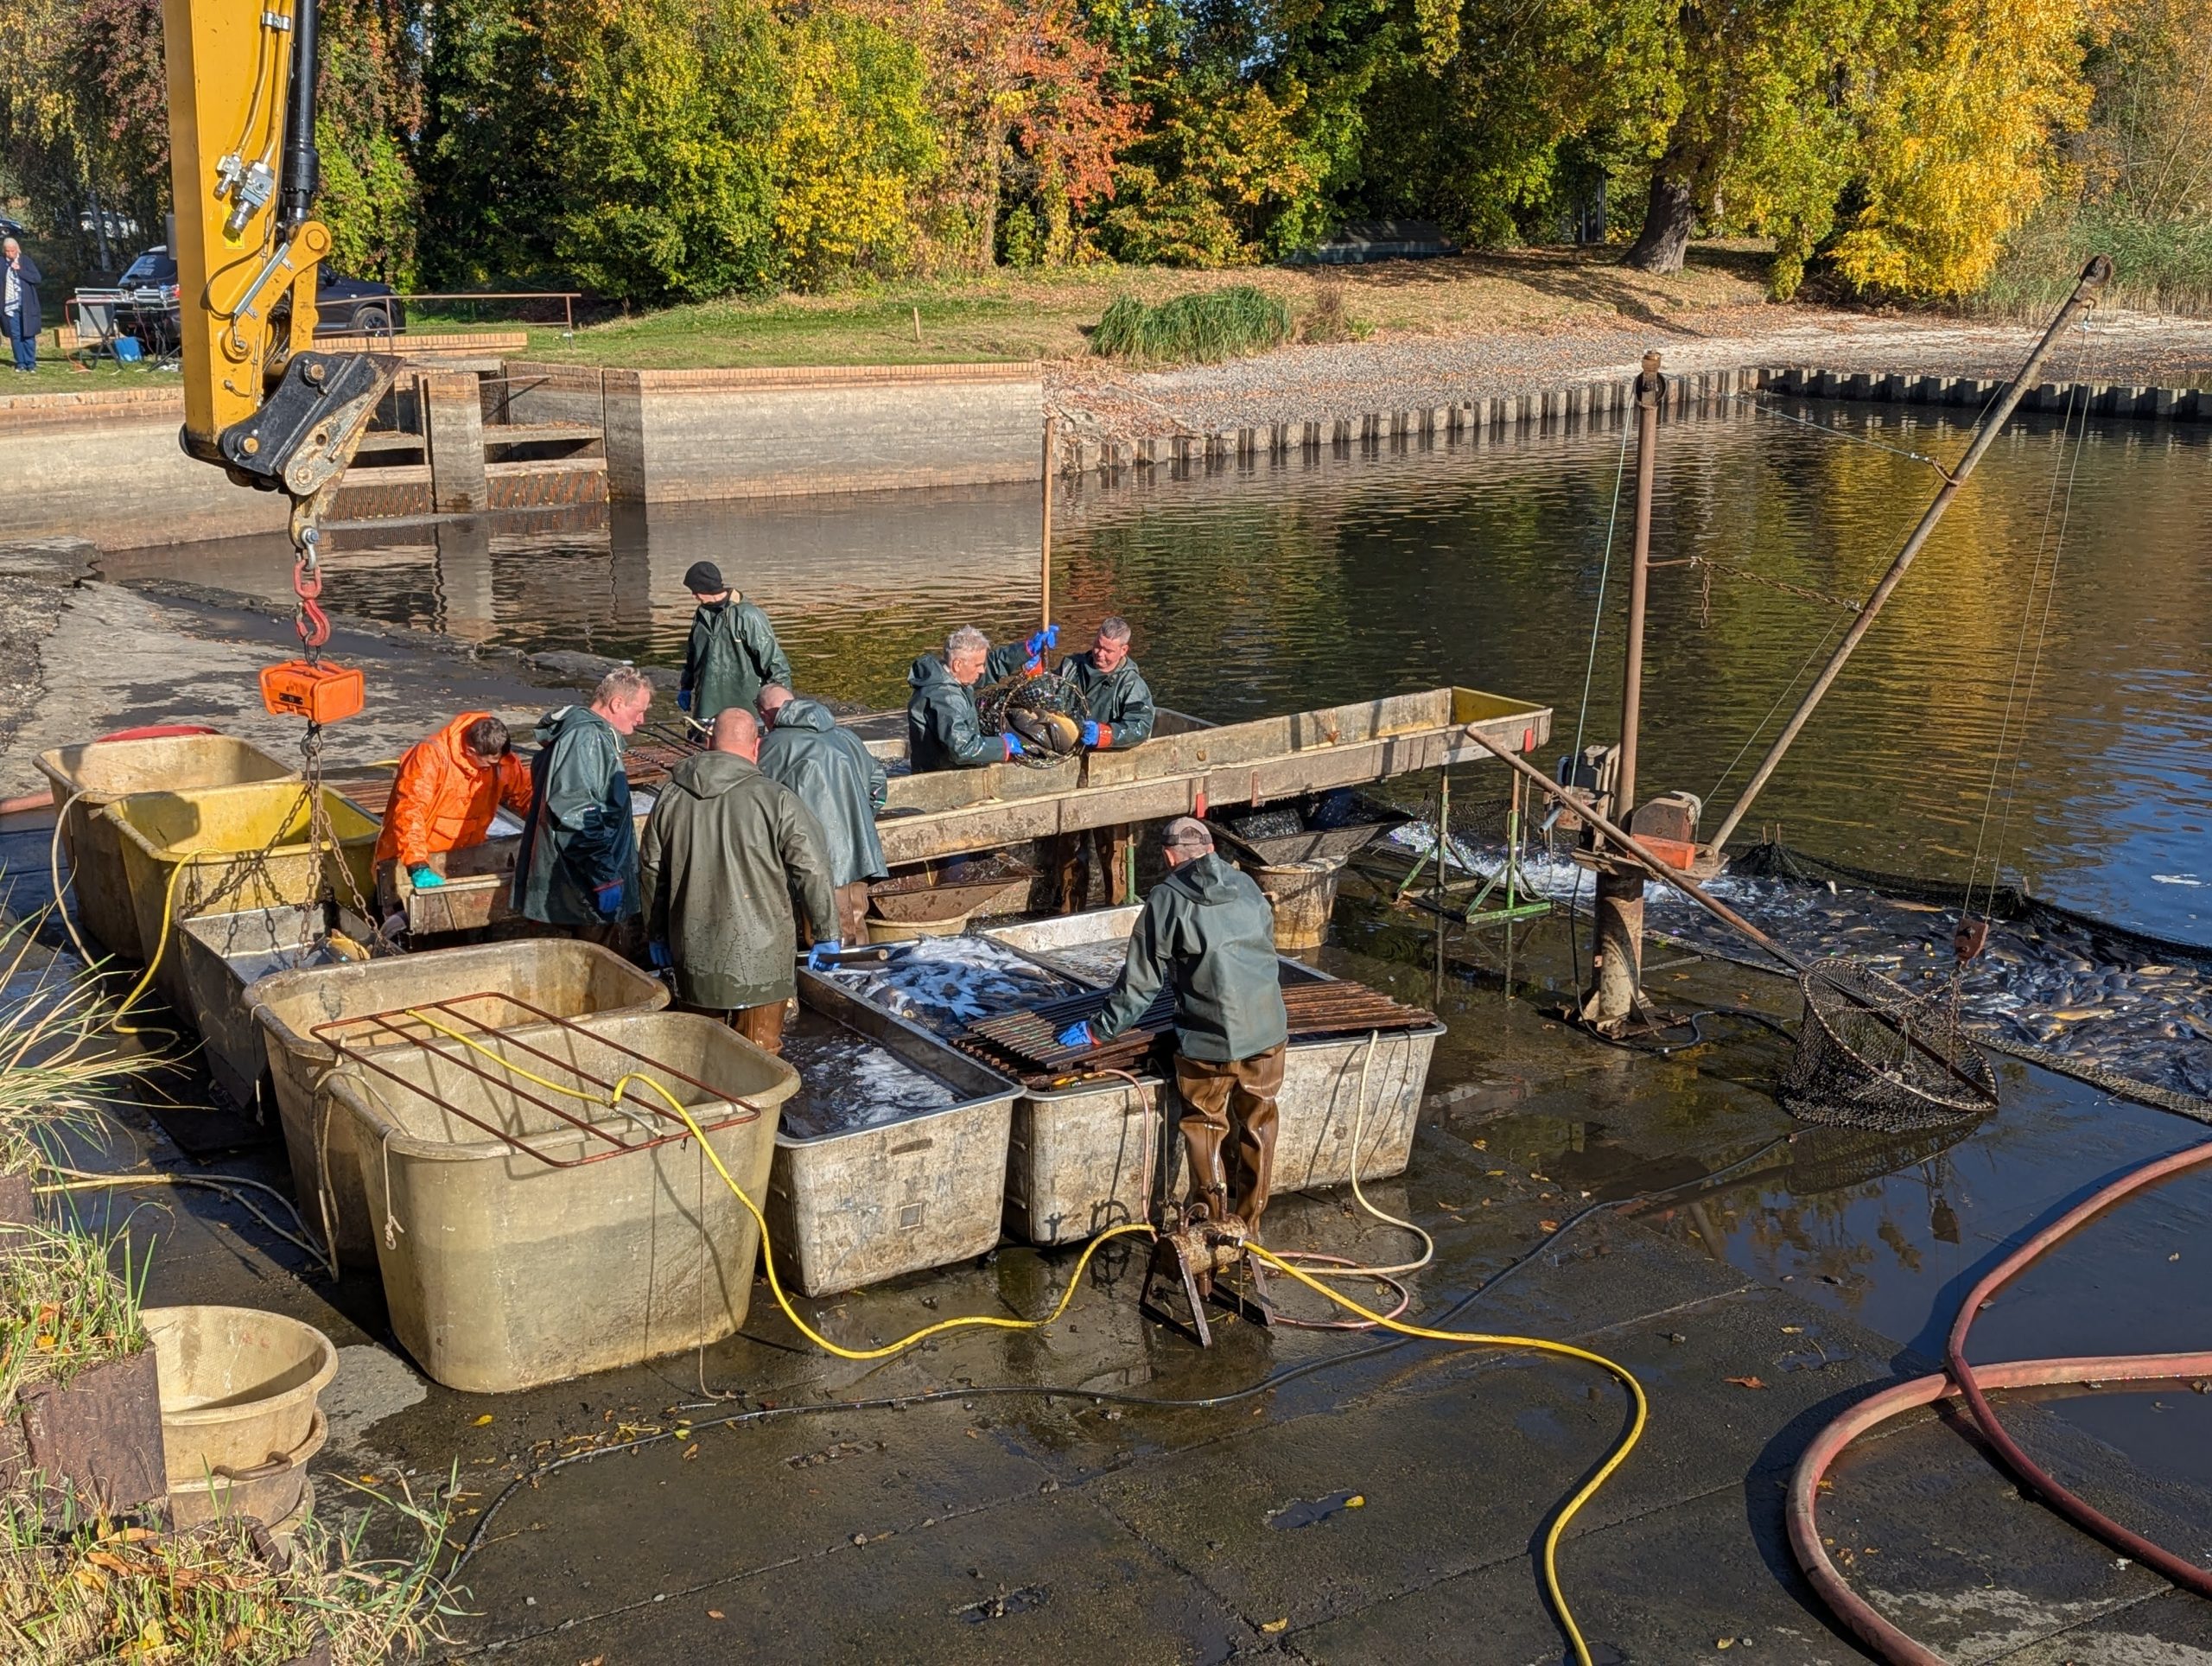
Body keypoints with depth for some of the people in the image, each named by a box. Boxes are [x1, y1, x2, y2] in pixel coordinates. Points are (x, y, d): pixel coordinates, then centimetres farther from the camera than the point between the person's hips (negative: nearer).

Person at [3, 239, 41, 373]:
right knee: (15, 336, 3)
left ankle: (31, 362, 8)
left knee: (28, 334, 1)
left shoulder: (26, 261, -1)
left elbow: (37, 278, -8)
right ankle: (20, 362, 9)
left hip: (26, 305, -1)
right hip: (10, 305, 2)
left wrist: (20, 270, -15)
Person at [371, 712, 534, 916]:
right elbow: (409, 812, -30)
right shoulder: (431, 756, -23)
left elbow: (526, 794, 8)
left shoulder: (502, 763, -5)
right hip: (410, 854, -5)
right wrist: (419, 867, -39)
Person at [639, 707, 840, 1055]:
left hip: (693, 958, 4)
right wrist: (826, 935, 1)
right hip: (758, 959, -4)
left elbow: (650, 870, 12)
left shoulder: (672, 797, 3)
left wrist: (657, 934, 24)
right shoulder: (776, 799, -11)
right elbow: (813, 870, -10)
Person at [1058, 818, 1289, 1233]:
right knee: (1258, 1129, 16)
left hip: (1208, 1042, -4)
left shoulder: (1167, 899, -5)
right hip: (1267, 1033, 5)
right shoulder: (1247, 887, 9)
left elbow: (1140, 979, -4)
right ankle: (1248, 1226, 27)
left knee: (1205, 1130, 12)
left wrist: (1100, 1030, 6)